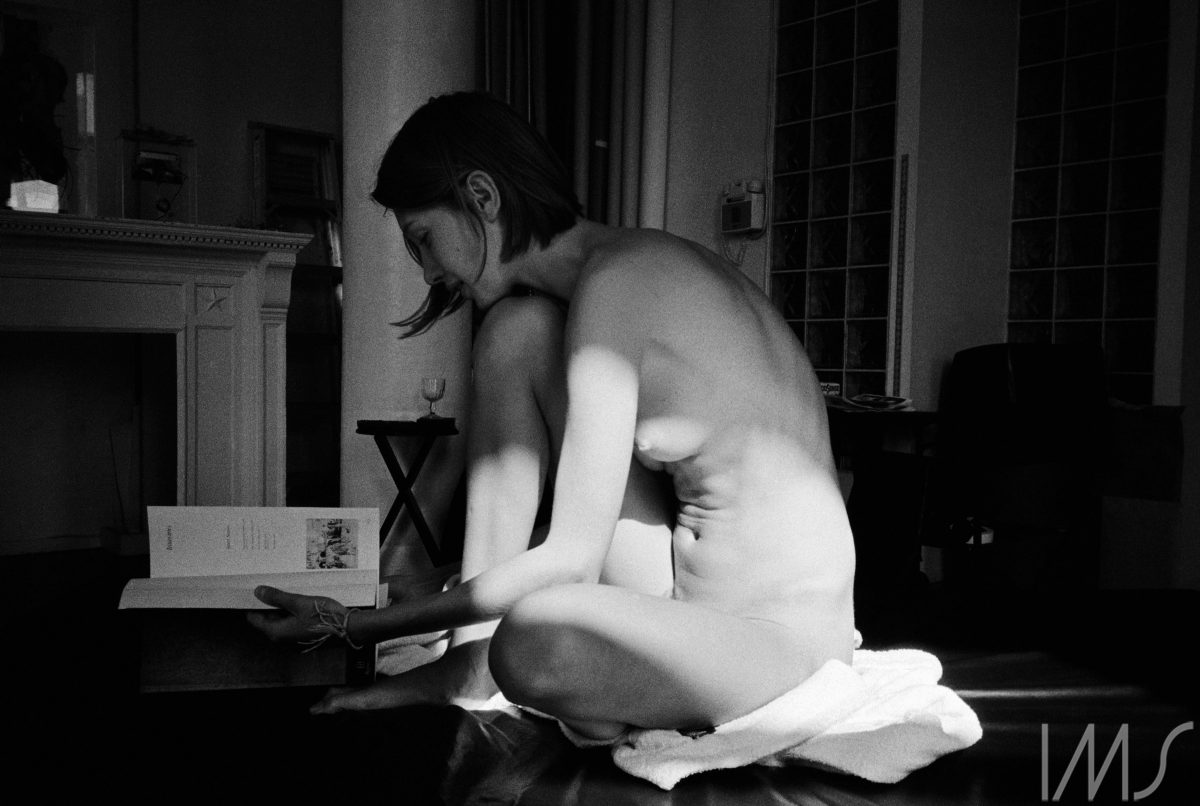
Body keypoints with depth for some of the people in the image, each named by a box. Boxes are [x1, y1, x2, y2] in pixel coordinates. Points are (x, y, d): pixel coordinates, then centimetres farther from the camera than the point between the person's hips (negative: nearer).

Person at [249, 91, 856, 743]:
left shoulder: (614, 279, -18)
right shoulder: (638, 263, 9)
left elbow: (572, 559, -20)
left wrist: (353, 627, -15)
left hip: (777, 635, -9)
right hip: (689, 586, 9)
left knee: (534, 638, -40)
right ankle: (475, 656, 1)